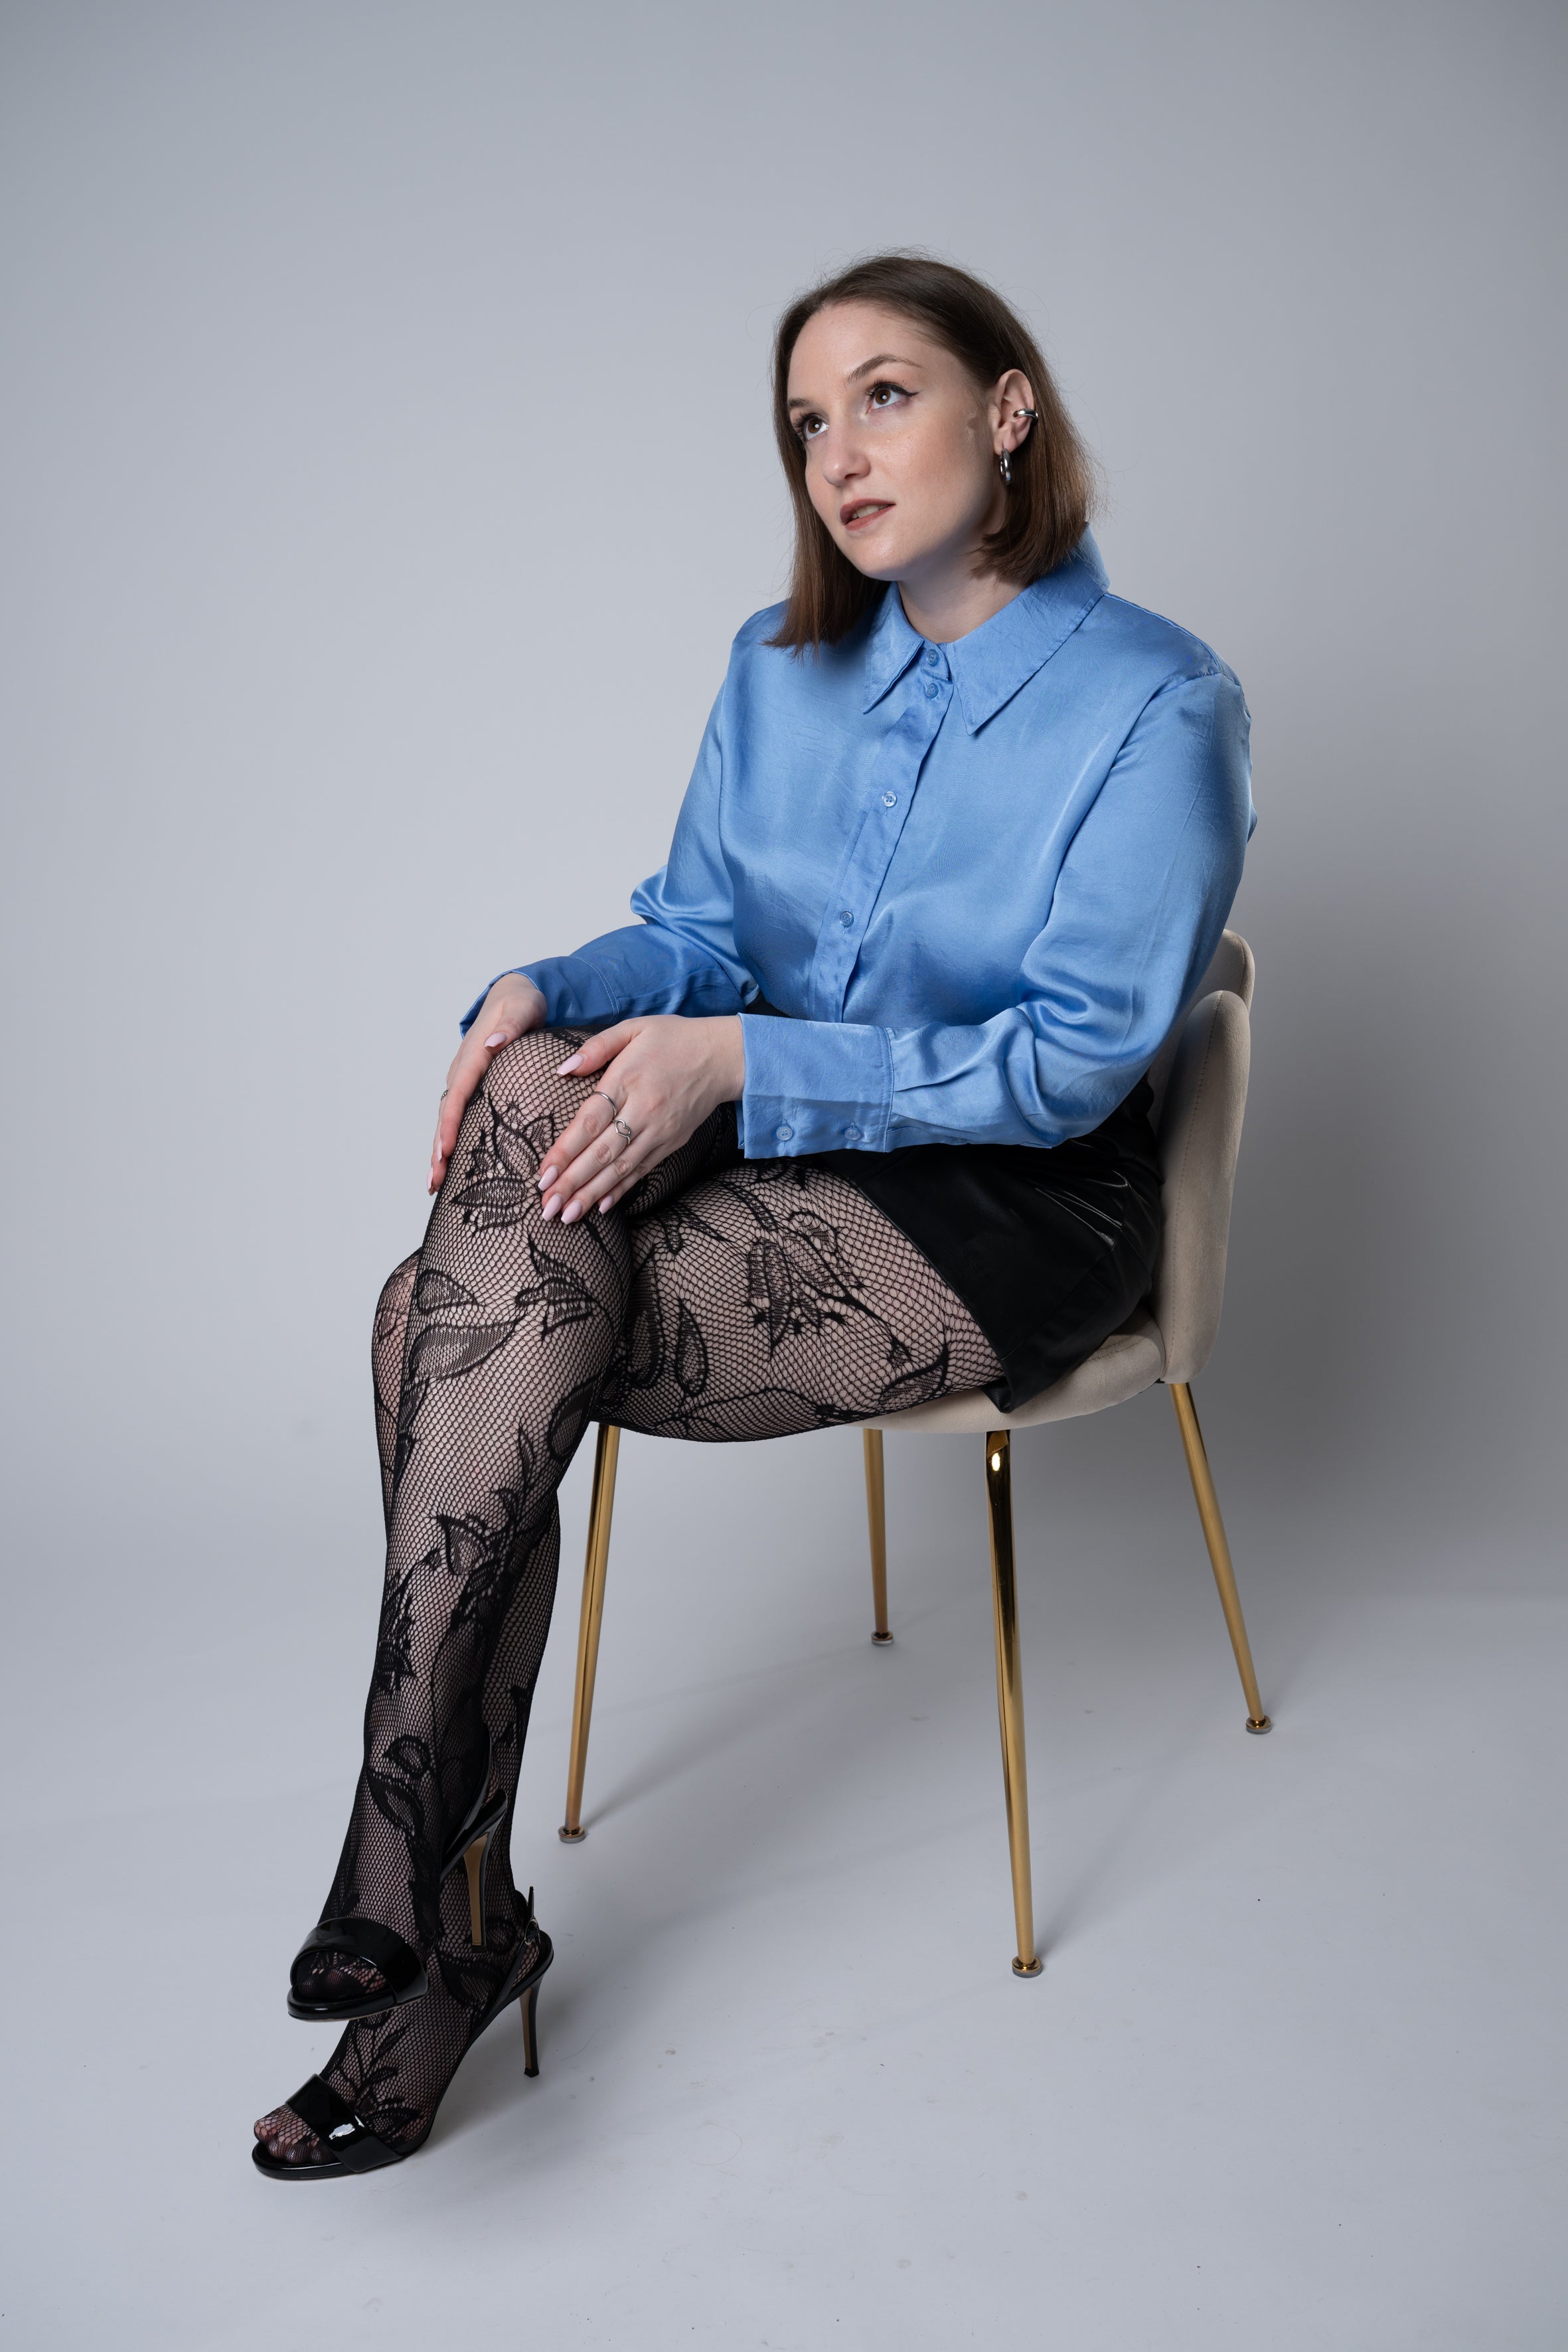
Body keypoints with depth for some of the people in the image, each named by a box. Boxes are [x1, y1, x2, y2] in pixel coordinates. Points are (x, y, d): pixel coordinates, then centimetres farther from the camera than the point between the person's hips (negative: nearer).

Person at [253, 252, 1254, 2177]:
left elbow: (1070, 1063, -14)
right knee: (532, 1106, -29)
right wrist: (559, 991, -15)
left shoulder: (1156, 706, -9)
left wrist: (738, 1056, -23)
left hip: (1010, 1212, -6)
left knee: (452, 1332, -26)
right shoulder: (779, 666, 10)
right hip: (774, 1147, 6)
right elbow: (695, 934, 9)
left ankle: (424, 1901, -13)